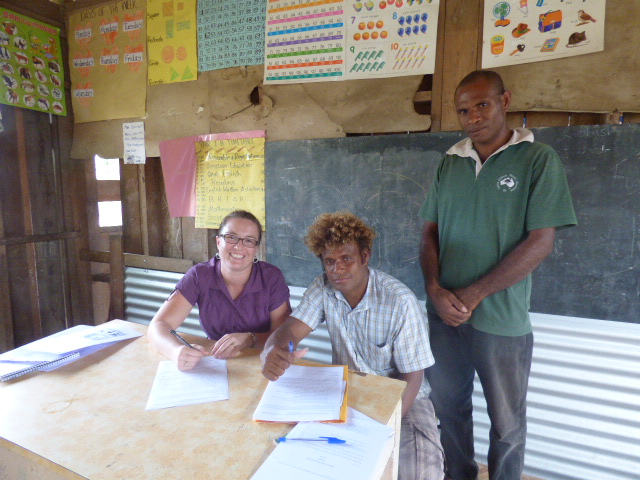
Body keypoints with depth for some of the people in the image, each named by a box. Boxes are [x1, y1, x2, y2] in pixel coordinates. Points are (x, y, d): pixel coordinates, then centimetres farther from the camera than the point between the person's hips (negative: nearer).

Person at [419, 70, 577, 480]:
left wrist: (473, 295, -14)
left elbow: (541, 242, -12)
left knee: (507, 422, 14)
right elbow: (430, 233, 7)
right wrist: (435, 290, -8)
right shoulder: (450, 163, 7)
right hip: (444, 314, 4)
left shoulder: (538, 160, -5)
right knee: (449, 407, 18)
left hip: (502, 320, -3)